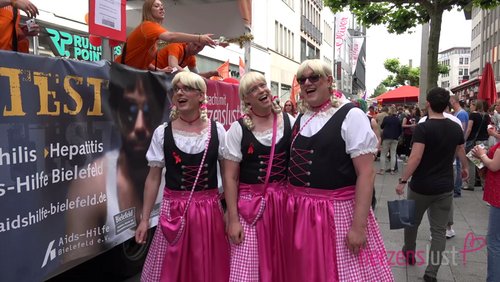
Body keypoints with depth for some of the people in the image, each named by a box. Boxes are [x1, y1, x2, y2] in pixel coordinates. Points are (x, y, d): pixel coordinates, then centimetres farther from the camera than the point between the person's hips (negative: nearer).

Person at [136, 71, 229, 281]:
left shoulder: (217, 131, -2)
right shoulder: (162, 133, -2)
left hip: (209, 209, 0)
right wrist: (144, 219, 1)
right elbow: (153, 178, 3)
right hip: (174, 210, 0)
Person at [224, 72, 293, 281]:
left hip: (284, 201, 2)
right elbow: (230, 177, -4)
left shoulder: (290, 122, 2)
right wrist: (233, 219, -8)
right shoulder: (238, 129, -5)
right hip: (250, 203, -2)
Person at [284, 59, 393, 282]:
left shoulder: (350, 116, -9)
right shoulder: (300, 120, 9)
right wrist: (290, 209, 10)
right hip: (299, 212, 6)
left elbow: (366, 173, -14)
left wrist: (358, 225, -19)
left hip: (337, 211, -5)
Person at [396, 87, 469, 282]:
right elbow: (461, 152, 19)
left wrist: (403, 180, -16)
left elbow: (416, 158, -22)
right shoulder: (456, 128, 2)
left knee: (412, 222, 19)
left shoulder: (423, 128, -15)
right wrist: (465, 168, 38)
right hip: (445, 187, 4)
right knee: (439, 230, 7)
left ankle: (409, 254, 40)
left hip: (421, 187, -3)